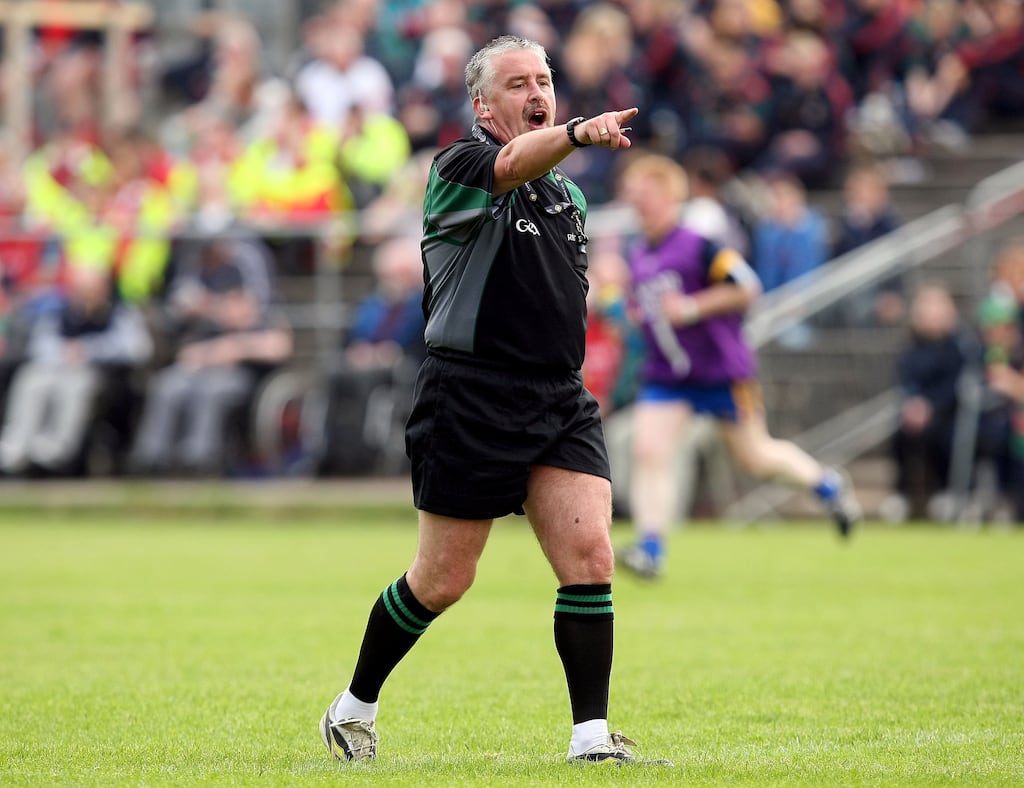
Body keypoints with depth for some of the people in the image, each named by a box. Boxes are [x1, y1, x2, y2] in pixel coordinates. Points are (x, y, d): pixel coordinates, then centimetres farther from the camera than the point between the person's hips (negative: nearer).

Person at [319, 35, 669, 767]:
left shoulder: (570, 194, 15)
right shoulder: (462, 167, -8)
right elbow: (511, 165, -33)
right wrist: (578, 133, -51)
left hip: (560, 402, 6)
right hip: (471, 401, -6)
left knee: (590, 557, -10)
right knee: (443, 580, 3)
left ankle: (592, 735, -8)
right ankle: (355, 708, 25)